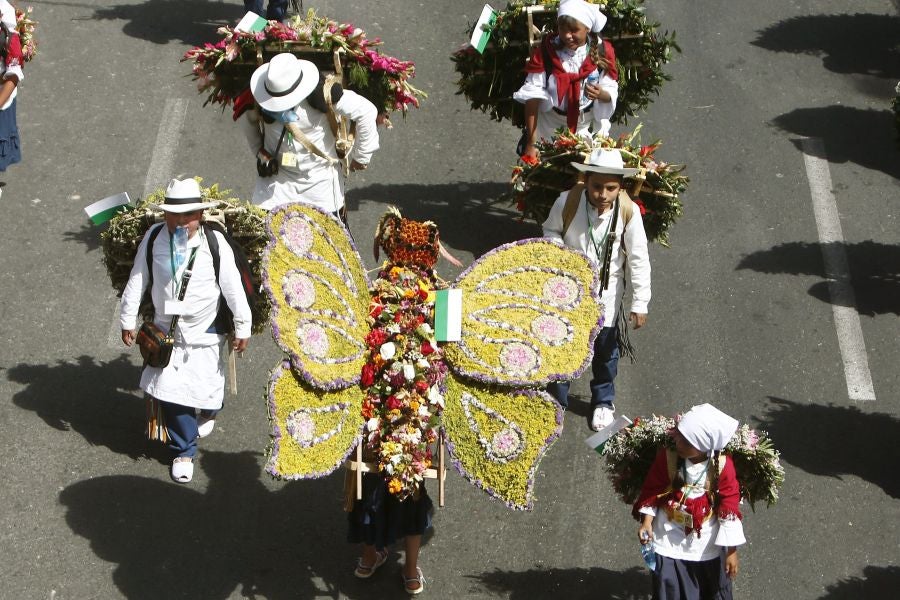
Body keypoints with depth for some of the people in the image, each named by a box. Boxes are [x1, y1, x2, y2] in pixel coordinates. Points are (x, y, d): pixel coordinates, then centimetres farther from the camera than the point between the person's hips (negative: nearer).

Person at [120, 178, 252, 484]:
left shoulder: (214, 244, -18)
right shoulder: (153, 241, -12)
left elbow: (233, 289, -10)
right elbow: (136, 282, -1)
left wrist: (242, 328, -5)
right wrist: (128, 321, 3)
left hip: (204, 330, -1)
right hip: (166, 329, 1)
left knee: (207, 384, 8)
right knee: (169, 390, -1)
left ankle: (208, 412, 49)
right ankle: (183, 451, 17)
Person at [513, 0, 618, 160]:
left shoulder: (602, 52, -12)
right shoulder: (546, 51, -17)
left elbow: (611, 94, -9)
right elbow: (532, 96, -19)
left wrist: (601, 94, -35)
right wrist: (531, 144, -23)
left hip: (588, 128, 1)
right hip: (550, 128, -1)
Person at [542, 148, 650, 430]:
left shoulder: (628, 211, -24)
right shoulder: (567, 202, -25)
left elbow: (639, 260, -15)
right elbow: (550, 230, -2)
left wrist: (640, 304, -13)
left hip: (606, 293, 0)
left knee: (605, 348, 16)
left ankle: (603, 401, 41)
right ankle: (556, 399, 38)